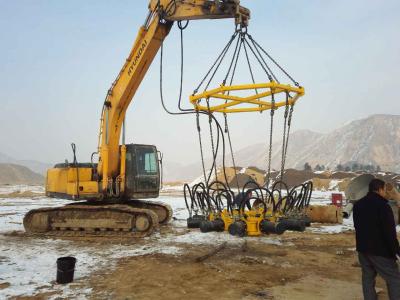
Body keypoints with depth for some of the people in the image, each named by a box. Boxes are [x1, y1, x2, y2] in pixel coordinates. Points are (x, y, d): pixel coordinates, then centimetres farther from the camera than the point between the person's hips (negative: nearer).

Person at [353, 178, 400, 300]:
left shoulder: (358, 205, 10)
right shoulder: (382, 205, -16)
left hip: (362, 248, 7)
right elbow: (389, 232, -18)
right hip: (380, 249, -7)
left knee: (368, 277, 13)